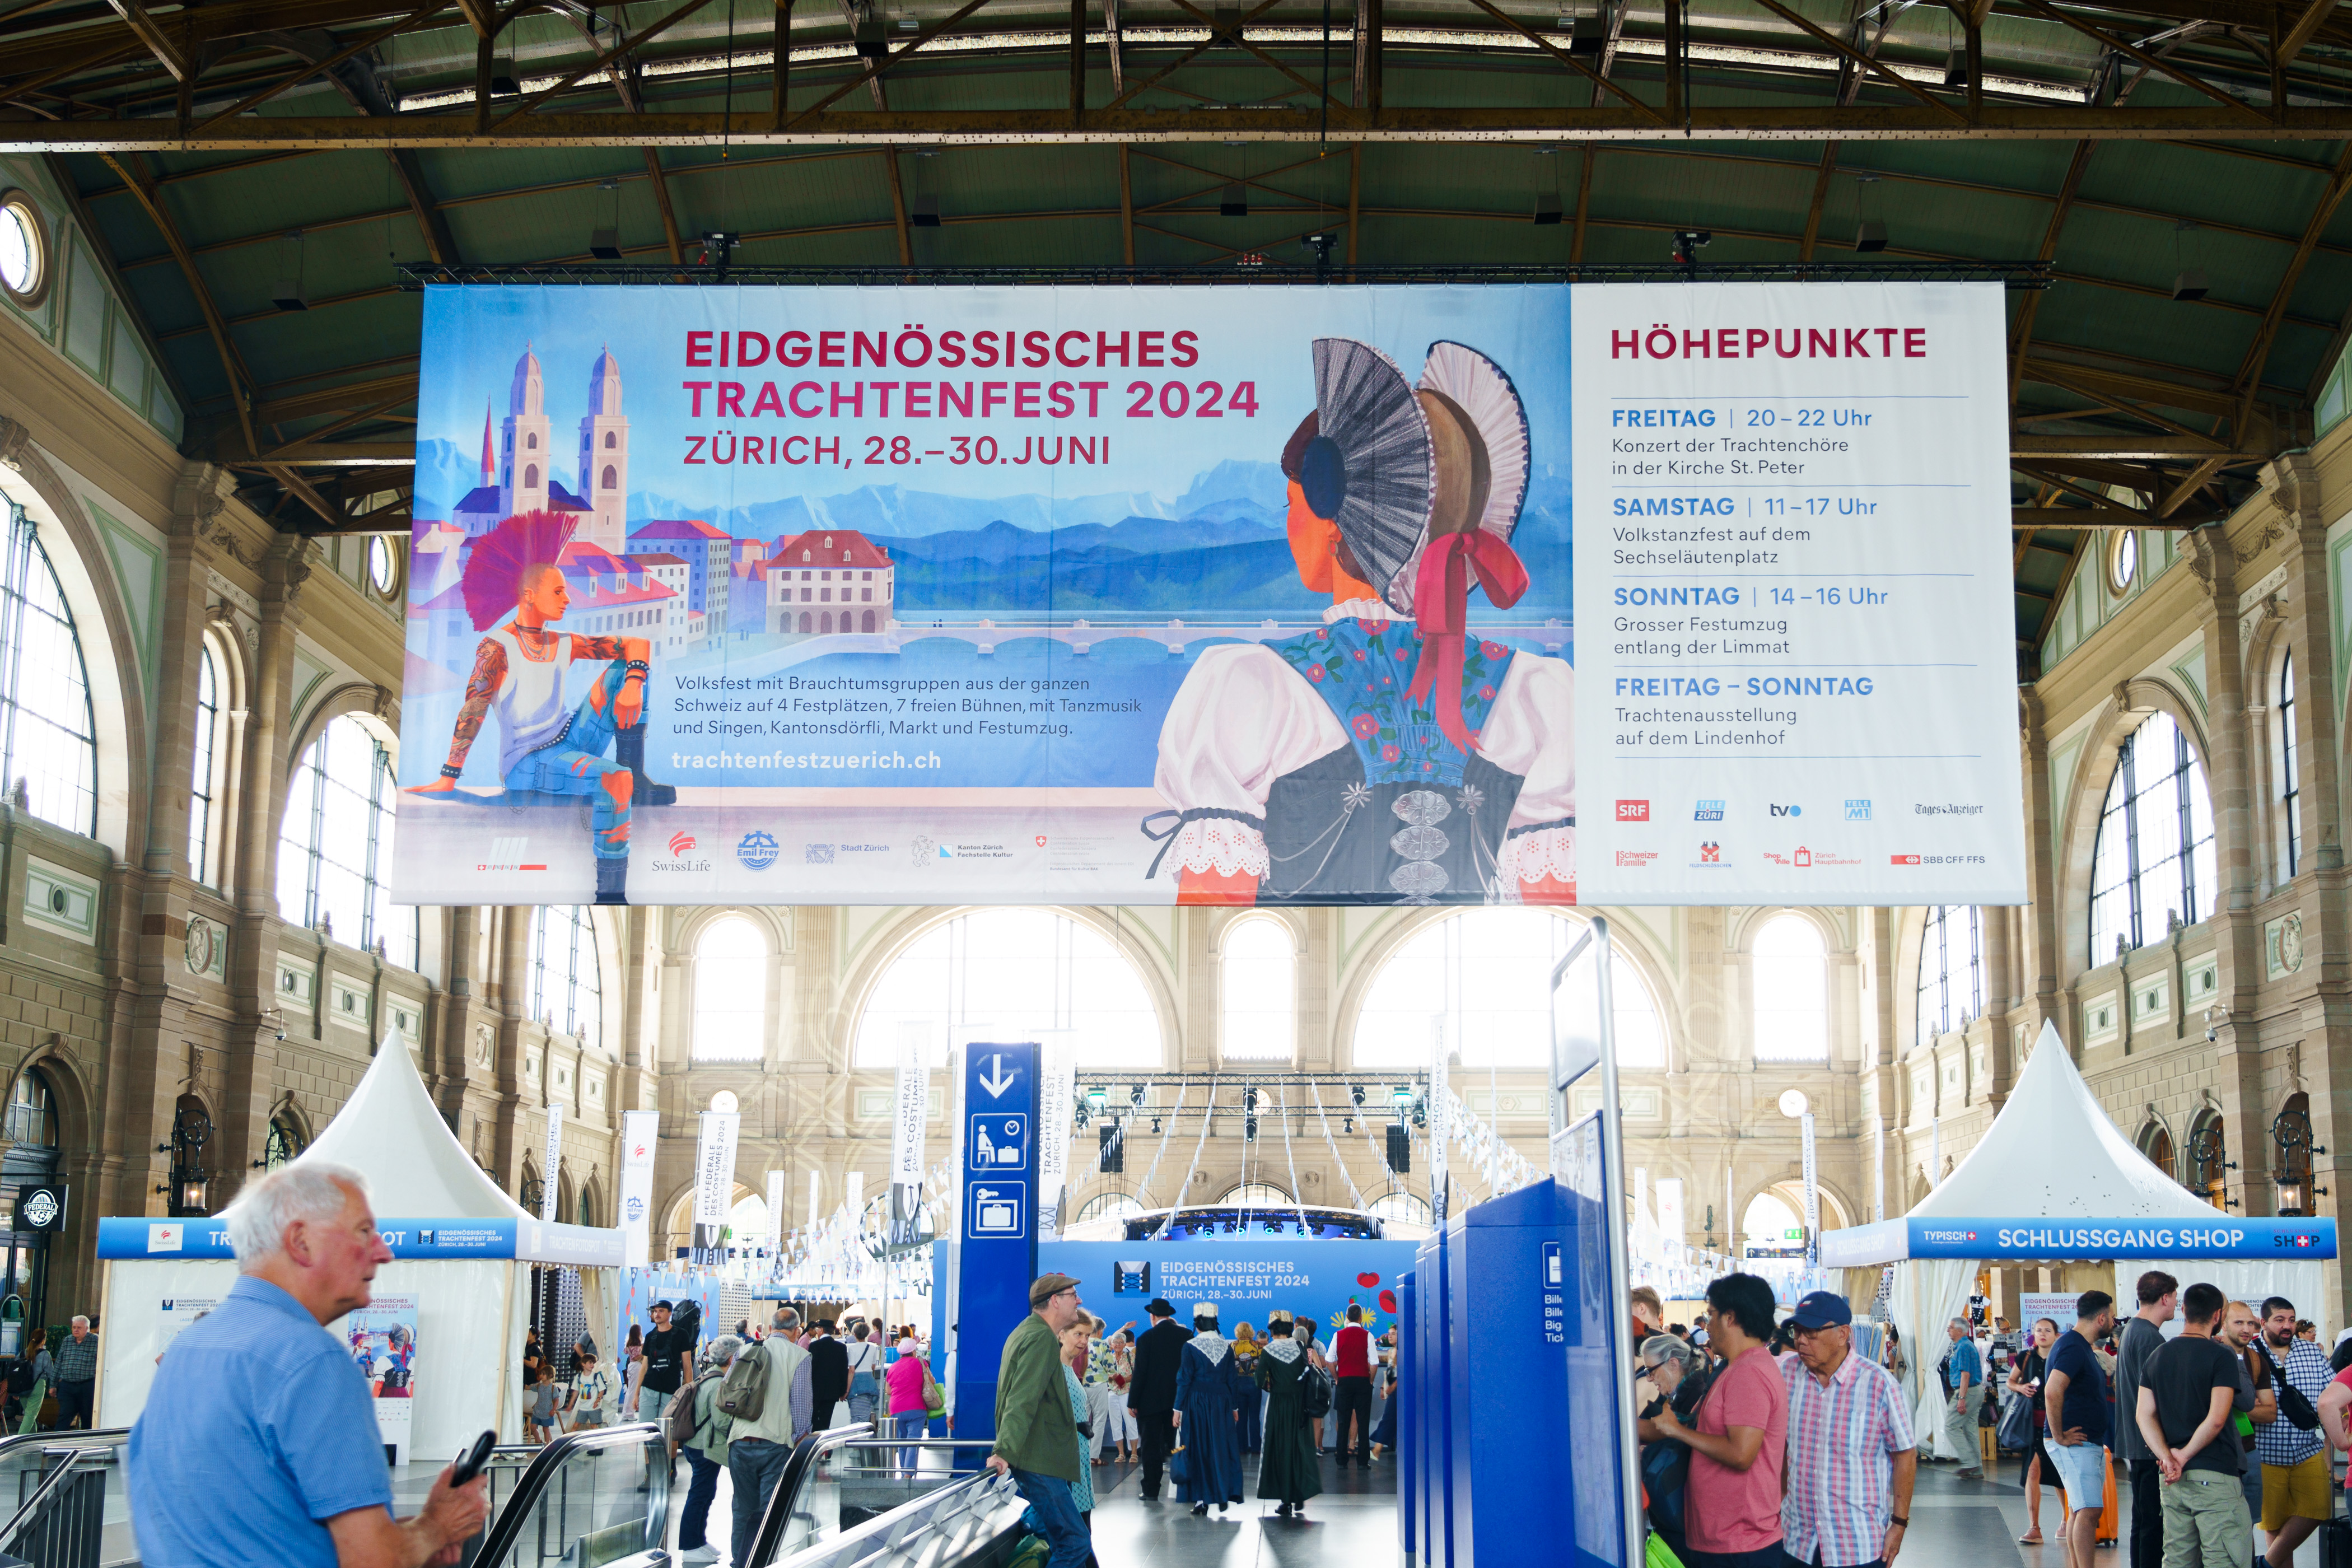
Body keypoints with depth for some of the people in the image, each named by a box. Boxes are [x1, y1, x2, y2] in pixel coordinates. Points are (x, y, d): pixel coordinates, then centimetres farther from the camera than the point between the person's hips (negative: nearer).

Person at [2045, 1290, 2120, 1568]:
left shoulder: (2083, 1347, 17)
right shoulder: (2073, 1347, -17)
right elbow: (2052, 1392, -30)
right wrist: (2059, 1436, -23)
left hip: (2092, 1444, 10)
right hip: (2076, 1443, -10)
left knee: (2081, 1511, 12)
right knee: (2088, 1511, -15)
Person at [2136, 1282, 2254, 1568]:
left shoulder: (2158, 1357, 12)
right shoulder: (2221, 1356, -7)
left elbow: (2145, 1415, 3)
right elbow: (2217, 1419, -16)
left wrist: (2168, 1458, -6)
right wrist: (2185, 1456, -8)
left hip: (2171, 1479, 6)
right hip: (2214, 1475, -6)